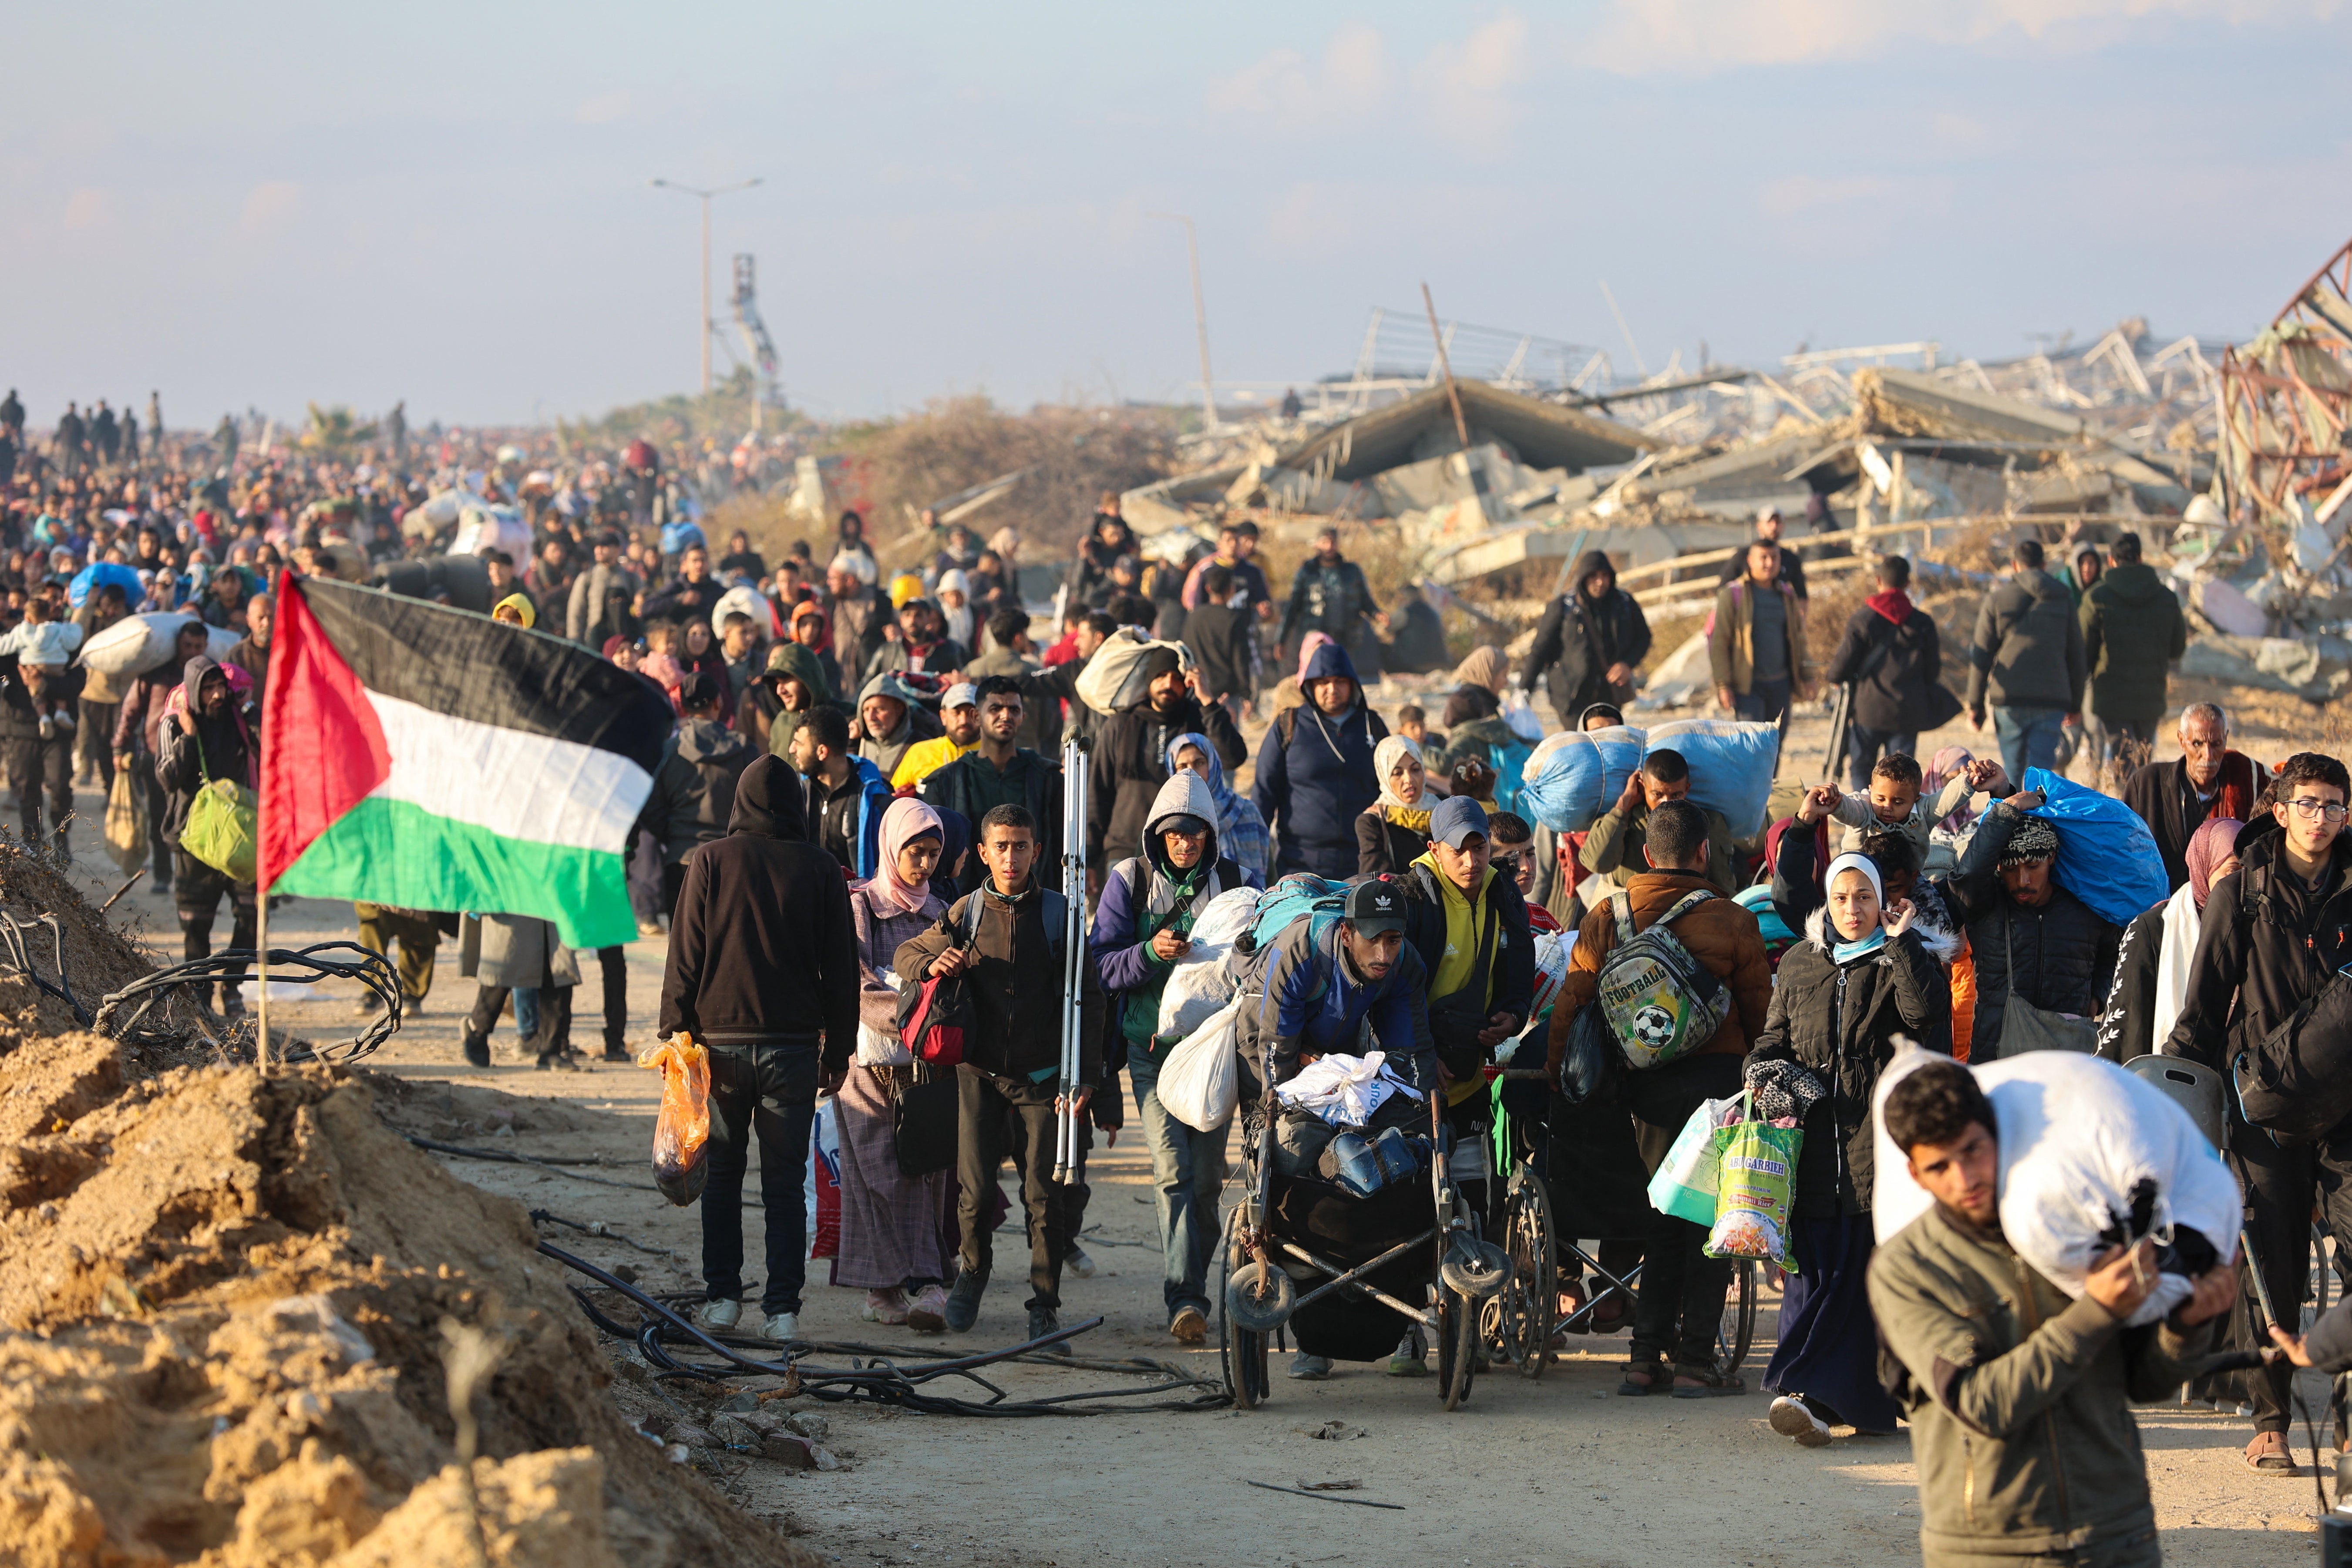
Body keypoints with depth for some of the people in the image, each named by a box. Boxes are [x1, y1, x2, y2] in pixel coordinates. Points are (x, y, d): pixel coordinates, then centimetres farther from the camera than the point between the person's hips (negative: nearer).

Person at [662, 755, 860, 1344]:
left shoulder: (713, 862, -3)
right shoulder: (820, 871, 0)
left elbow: (685, 956, -3)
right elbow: (841, 969, 5)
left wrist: (676, 1031, 4)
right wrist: (838, 1052, 12)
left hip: (721, 1040, 0)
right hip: (794, 1046, 0)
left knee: (723, 1172, 12)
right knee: (786, 1180, 3)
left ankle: (722, 1297, 11)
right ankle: (782, 1308, -1)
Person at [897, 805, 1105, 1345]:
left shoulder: (1058, 914, 1)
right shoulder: (967, 912, 5)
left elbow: (1087, 997, 1)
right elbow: (906, 956, 15)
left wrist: (1085, 1074, -7)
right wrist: (932, 965, -10)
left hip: (1041, 1078, -1)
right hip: (979, 1073, 1)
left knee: (1044, 1196, -5)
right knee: (974, 1191, -2)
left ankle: (1045, 1306, 6)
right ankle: (973, 1269, 26)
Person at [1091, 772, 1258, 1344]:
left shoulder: (1237, 883, 6)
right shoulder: (1129, 880, 4)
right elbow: (1103, 966, 0)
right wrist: (1151, 953, -19)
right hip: (1151, 1044, -1)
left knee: (1207, 1178, 1)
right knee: (1173, 1169, -15)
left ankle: (1191, 1291, 17)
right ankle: (1186, 1299, -22)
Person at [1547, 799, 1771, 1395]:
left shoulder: (1608, 918, 0)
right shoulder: (1731, 921, -7)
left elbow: (1571, 1000, -2)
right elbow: (1761, 1011, -2)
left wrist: (1555, 1072, 8)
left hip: (1645, 1084, 3)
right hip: (1717, 1077, -3)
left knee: (1662, 1217, 14)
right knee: (1708, 1217, 4)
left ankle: (1646, 1357, 10)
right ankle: (1694, 1361, 2)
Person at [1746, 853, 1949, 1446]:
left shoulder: (1900, 962, 8)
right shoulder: (1800, 965, 18)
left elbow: (1926, 1012, -11)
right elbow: (1775, 1035, 23)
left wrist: (1901, 943, -8)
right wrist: (1762, 1074, 3)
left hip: (1879, 1135, -2)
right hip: (1815, 1136, 2)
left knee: (1872, 1269, -7)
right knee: (1816, 1268, -6)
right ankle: (1815, 1398, -9)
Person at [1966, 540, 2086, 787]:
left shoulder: (1997, 600, 3)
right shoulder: (2062, 600, 8)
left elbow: (1982, 657, 1)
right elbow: (2076, 657, 11)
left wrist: (1975, 706, 6)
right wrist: (2076, 705, 20)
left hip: (2009, 699, 0)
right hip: (2051, 700, 0)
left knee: (2012, 769, 13)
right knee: (2041, 768, -3)